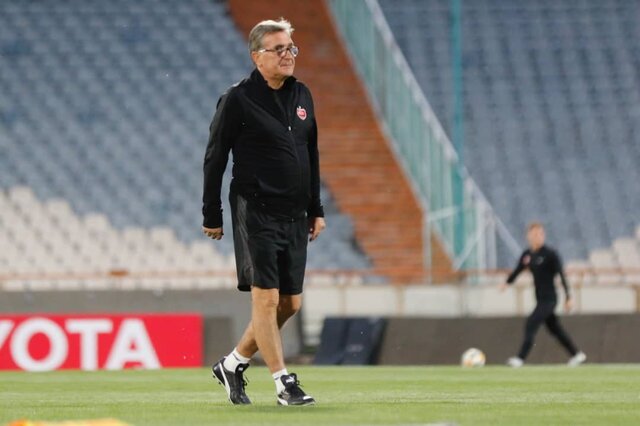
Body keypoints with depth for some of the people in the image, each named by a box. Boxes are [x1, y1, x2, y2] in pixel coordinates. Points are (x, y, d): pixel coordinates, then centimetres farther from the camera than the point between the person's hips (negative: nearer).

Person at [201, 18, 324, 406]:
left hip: (294, 216, 7)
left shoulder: (302, 96, 12)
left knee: (290, 303, 6)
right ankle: (284, 383, -6)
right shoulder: (238, 100, -7)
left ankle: (233, 365, 21)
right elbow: (215, 159, -4)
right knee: (266, 298, -10)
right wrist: (212, 216, -5)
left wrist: (316, 209, 17)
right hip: (256, 213, -7)